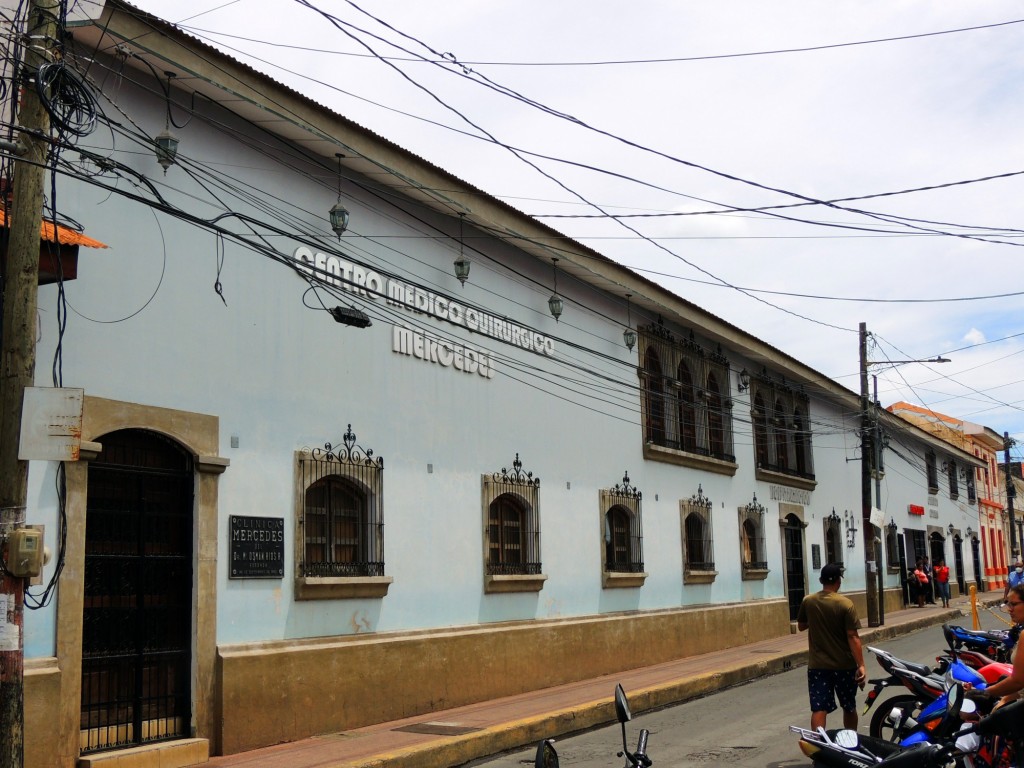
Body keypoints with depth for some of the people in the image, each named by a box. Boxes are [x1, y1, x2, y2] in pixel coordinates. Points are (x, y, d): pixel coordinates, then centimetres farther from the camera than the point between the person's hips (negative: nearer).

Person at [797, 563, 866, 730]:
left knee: (819, 709, -2)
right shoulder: (845, 604, -12)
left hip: (817, 665, 1)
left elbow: (801, 626, 13)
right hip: (844, 665, -1)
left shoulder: (808, 601, -2)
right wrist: (861, 665, -13)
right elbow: (853, 637, -15)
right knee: (849, 707, 18)